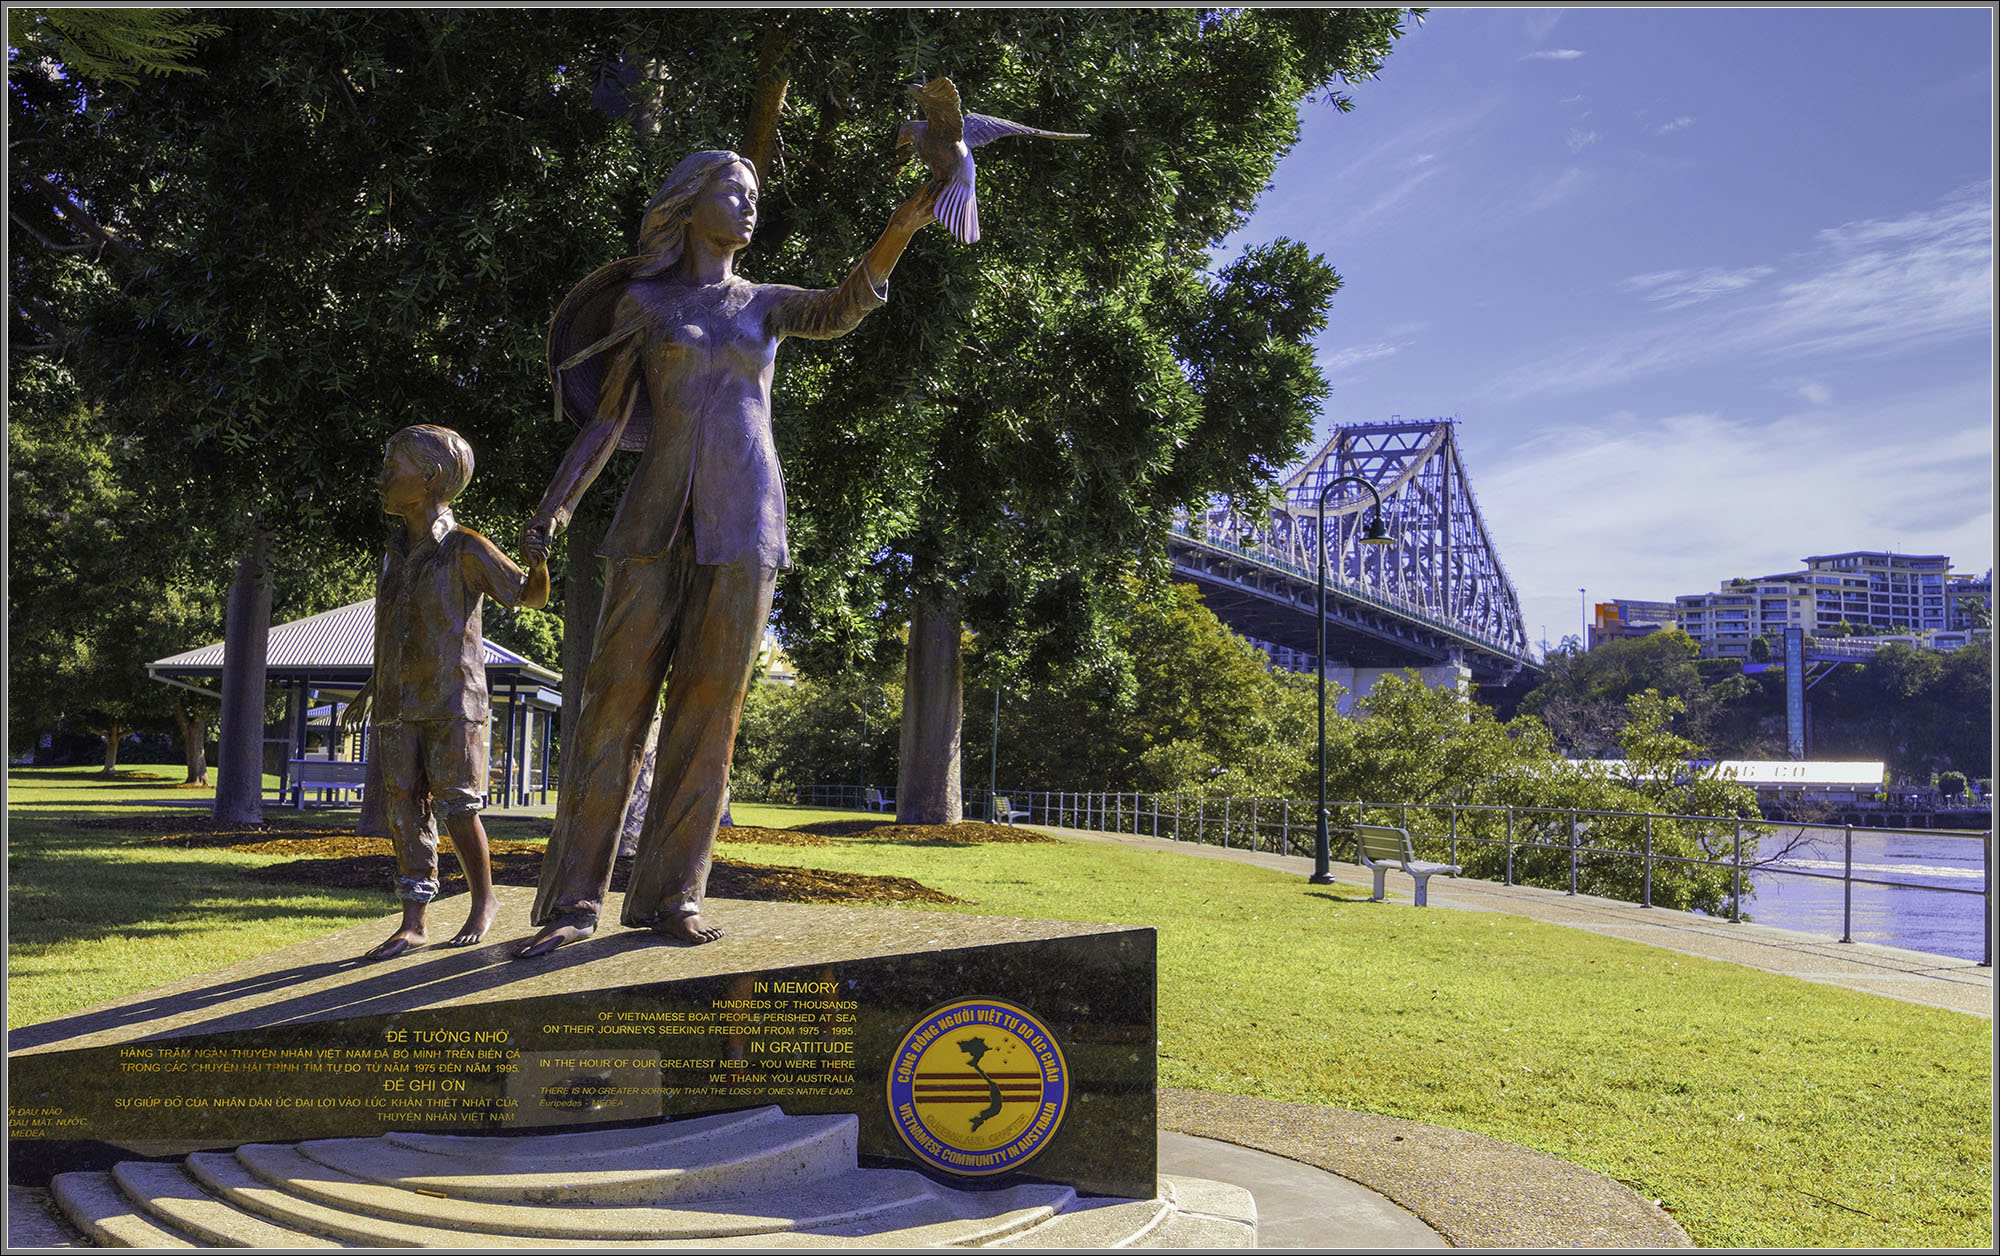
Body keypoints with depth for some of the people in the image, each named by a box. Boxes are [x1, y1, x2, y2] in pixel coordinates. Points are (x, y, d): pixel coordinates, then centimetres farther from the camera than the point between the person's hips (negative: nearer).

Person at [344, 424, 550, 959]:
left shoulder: (466, 549, -7)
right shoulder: (398, 550, 12)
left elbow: (531, 596, -3)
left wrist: (539, 552, -22)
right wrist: (369, 689, 25)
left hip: (451, 702, -6)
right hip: (398, 708, 6)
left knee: (457, 806, -4)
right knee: (404, 809, 0)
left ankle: (484, 902, 14)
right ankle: (412, 923, 3)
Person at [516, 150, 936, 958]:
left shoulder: (767, 304, 18)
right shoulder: (640, 300, 12)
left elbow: (843, 310, -3)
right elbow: (608, 422, 7)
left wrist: (902, 227, -18)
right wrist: (550, 513, -7)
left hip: (743, 525, 2)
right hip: (657, 520, -2)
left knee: (708, 708, -3)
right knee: (616, 700, -7)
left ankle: (670, 896, 2)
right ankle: (574, 899, -3)